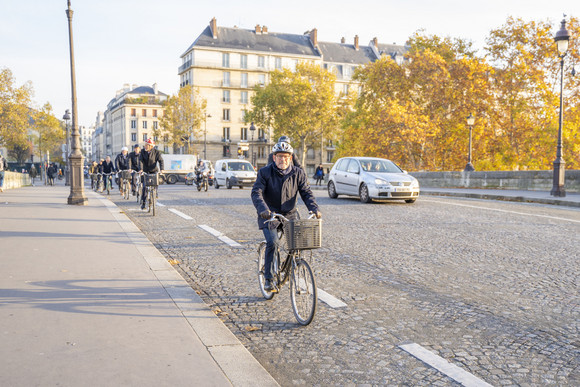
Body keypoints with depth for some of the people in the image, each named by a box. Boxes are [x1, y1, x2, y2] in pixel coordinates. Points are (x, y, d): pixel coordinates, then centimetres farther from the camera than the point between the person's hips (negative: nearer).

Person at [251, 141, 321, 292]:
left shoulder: (298, 173, 1)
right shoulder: (265, 172, -6)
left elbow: (306, 192, -4)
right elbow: (256, 192, -16)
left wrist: (314, 208, -22)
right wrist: (263, 209, -35)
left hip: (290, 215, 3)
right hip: (269, 215, -3)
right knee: (272, 243, -21)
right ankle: (268, 279, -9)